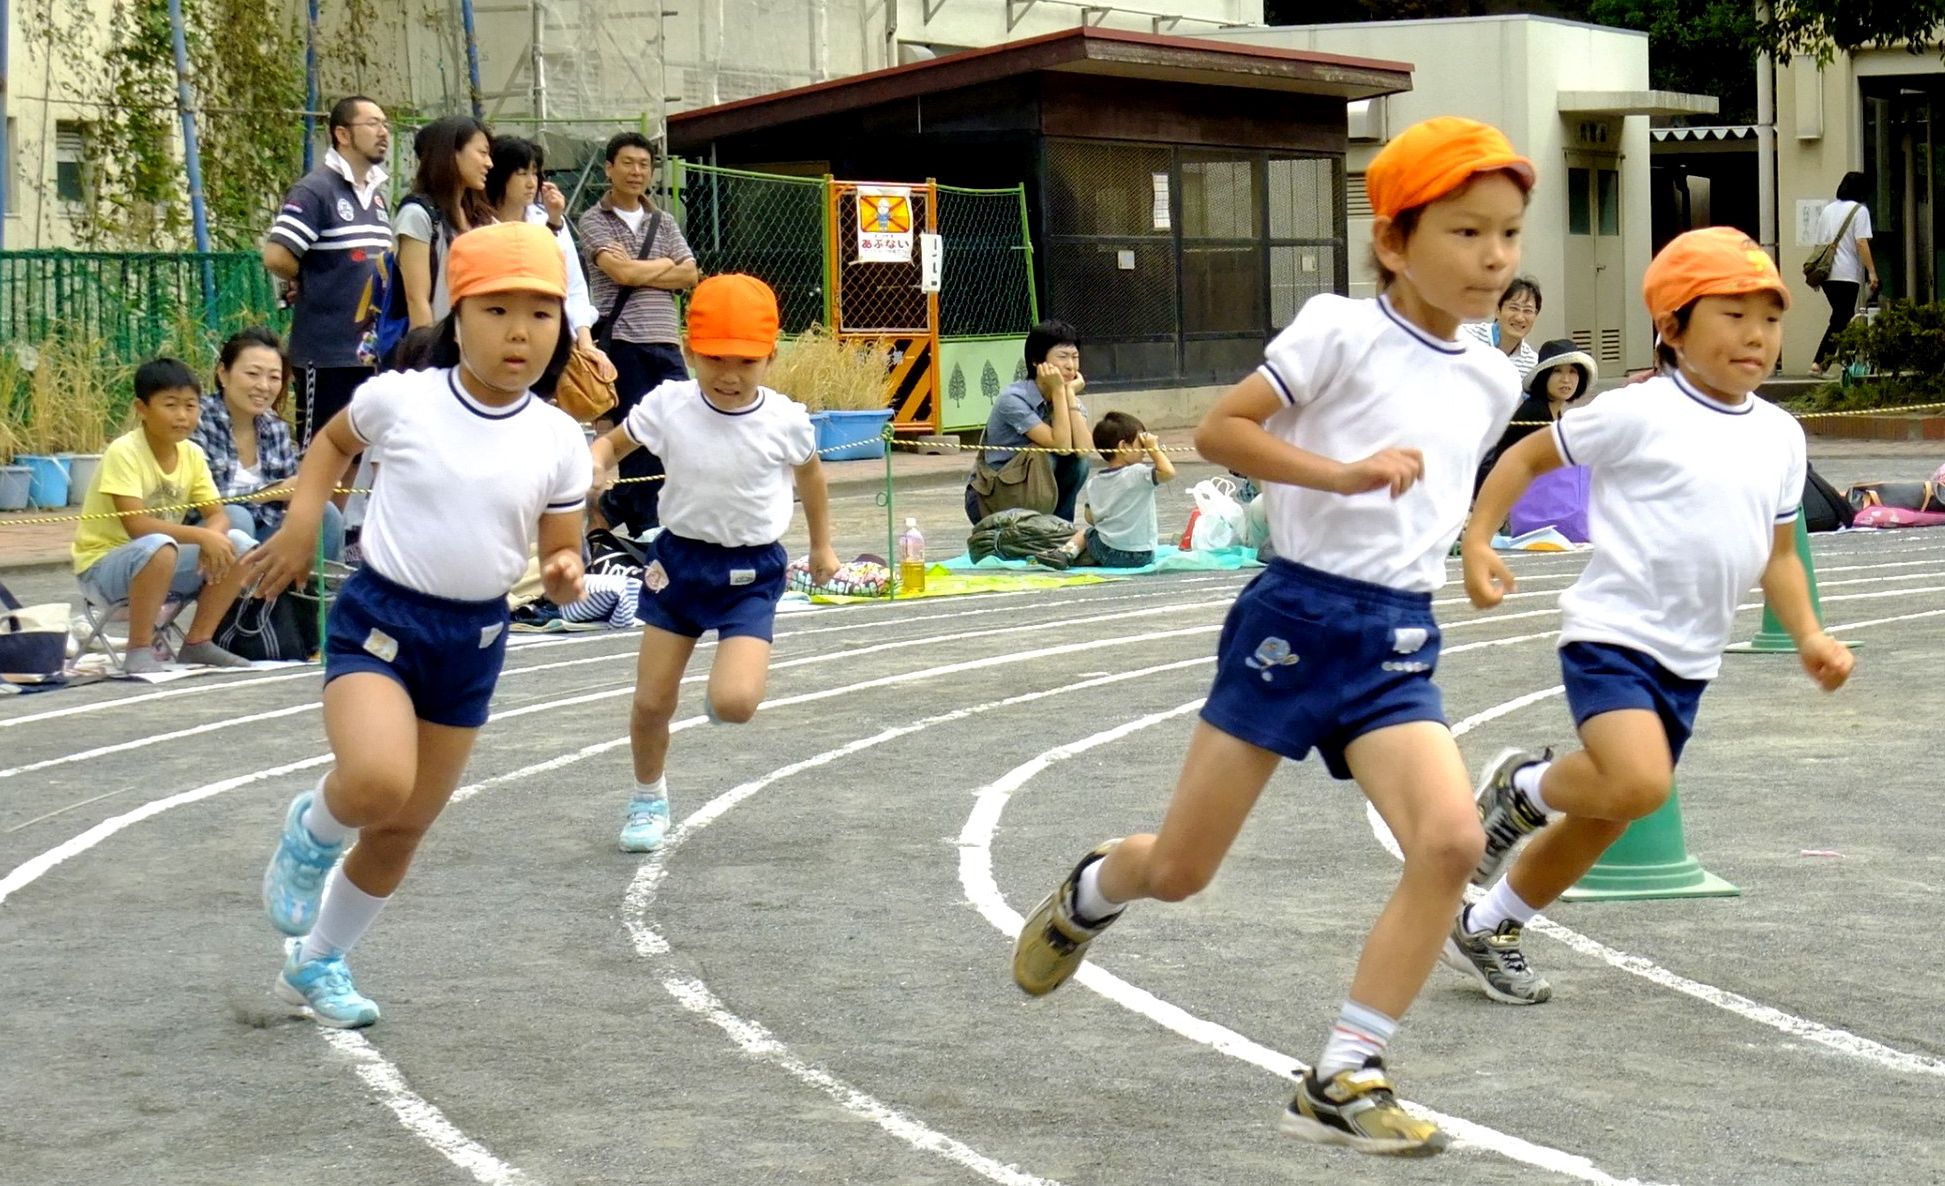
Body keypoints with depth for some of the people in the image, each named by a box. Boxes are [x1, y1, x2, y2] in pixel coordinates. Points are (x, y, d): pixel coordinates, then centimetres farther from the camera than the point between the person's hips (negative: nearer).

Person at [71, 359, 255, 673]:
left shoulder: (192, 454, 0)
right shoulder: (124, 452, -20)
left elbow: (217, 515, -1)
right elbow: (137, 525, -29)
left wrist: (214, 536, -25)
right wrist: (202, 536, -32)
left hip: (161, 565, 7)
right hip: (102, 564, -7)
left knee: (239, 545, -11)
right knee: (159, 546, -38)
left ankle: (197, 643, -1)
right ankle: (139, 650, -23)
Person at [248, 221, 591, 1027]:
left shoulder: (558, 441, -4)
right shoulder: (400, 399, -10)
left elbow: (561, 553, 5)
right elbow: (334, 440, 13)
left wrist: (565, 577, -18)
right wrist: (301, 521, 0)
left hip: (474, 639, 4)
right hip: (379, 619, -3)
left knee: (404, 830, 13)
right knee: (377, 782, -30)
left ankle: (316, 964, 36)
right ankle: (311, 835, 7)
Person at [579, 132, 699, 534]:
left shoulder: (664, 222, 17)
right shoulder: (594, 221, 2)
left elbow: (690, 275, 5)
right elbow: (621, 273, -12)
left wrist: (637, 271, -6)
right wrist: (665, 264, 3)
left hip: (665, 341, 5)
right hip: (621, 341, -5)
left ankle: (611, 505, 10)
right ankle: (644, 528, 9)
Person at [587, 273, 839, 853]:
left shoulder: (785, 420, -12)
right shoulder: (667, 407, -12)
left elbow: (809, 473, 9)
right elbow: (614, 441, 4)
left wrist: (822, 545, 21)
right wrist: (595, 464, -21)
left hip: (751, 572, -2)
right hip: (678, 559, 2)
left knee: (733, 703, -20)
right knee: (651, 702, 6)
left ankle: (729, 684, 20)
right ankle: (649, 798, 35)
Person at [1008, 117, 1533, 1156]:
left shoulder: (1492, 381, 10)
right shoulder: (1342, 330, -8)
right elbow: (1219, 430, -12)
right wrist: (1346, 472, -21)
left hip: (1396, 646, 4)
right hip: (1295, 615, -4)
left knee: (1451, 839, -21)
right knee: (1181, 868, 4)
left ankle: (1340, 1082, -10)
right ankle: (1090, 894, 43)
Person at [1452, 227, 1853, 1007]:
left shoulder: (1779, 437, 7)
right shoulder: (1639, 416, -10)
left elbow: (1777, 554, 16)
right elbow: (1530, 455, 0)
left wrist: (1807, 635, 2)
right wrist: (1478, 541, -10)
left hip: (1689, 660, 7)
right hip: (1612, 631, -7)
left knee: (1603, 819, 13)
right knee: (1638, 783, -29)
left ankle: (1486, 932, 30)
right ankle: (1521, 789, 2)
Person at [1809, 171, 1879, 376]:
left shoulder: (1828, 210, 16)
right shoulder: (1859, 210, -4)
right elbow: (1861, 243, -12)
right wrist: (1872, 272, -11)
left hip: (1826, 274, 7)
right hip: (1847, 274, -7)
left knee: (1842, 317, 13)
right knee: (1840, 321, -5)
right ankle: (1819, 363, -12)